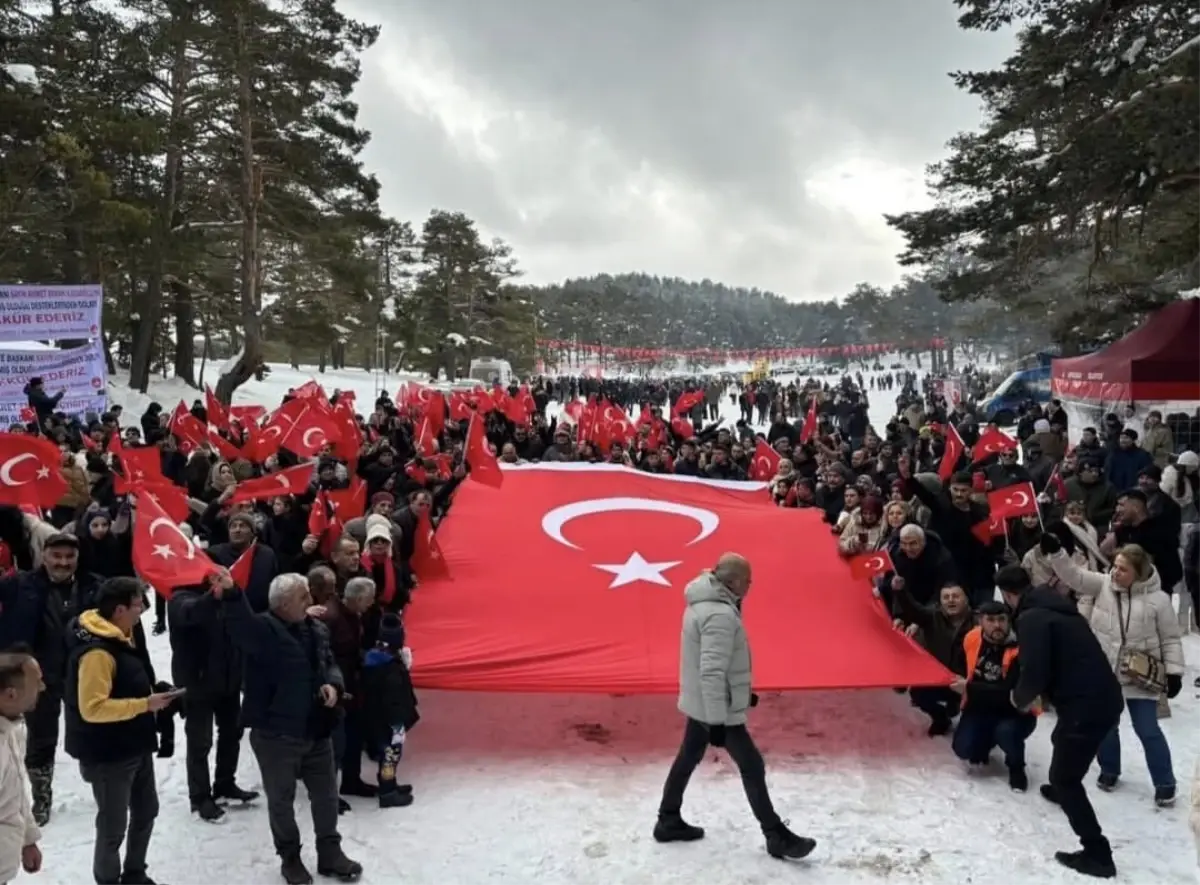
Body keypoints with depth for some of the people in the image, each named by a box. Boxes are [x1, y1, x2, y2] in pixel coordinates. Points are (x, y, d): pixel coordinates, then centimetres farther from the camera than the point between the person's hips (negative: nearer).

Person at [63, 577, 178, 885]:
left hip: (136, 746, 10)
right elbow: (92, 708, -30)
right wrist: (145, 704, -28)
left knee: (146, 810, 22)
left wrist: (151, 697, 6)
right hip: (109, 755, -10)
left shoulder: (120, 638, 6)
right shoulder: (96, 651, -25)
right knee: (113, 826, 5)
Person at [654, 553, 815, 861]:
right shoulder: (720, 614, -27)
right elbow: (713, 672, -31)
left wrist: (742, 691, 23)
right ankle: (777, 837, 13)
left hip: (699, 702, 10)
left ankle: (668, 822, 31)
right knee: (752, 767, 2)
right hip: (717, 708, -10)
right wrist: (717, 721, -29)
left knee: (687, 758, 19)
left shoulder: (706, 603, 5)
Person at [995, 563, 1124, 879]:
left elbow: (1034, 671, -22)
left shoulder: (1031, 618, -16)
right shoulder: (1056, 606, 14)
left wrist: (1020, 697, -2)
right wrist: (1037, 693, 26)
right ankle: (1063, 790, 60)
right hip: (1105, 697, 10)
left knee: (1063, 776, 2)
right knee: (1063, 740, 35)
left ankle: (1097, 853, 3)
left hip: (1087, 704, -10)